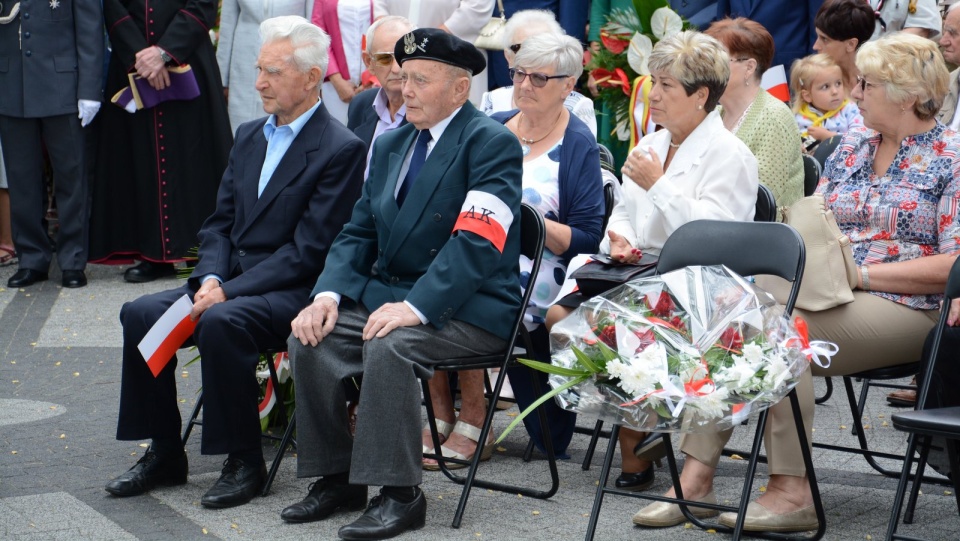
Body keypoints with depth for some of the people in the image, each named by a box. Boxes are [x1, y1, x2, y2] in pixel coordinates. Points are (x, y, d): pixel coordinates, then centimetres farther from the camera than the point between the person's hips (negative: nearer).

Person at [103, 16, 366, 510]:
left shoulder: (341, 149, -10)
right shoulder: (249, 136, 15)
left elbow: (308, 250, -16)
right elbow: (219, 223, 15)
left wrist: (228, 291, -19)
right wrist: (211, 278, -6)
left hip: (292, 291, -8)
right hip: (230, 282, 8)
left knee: (220, 322, -34)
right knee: (141, 313, -12)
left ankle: (244, 462, -19)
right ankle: (164, 454, -2)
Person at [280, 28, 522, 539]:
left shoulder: (492, 144, -9)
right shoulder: (390, 144, 16)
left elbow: (476, 243, -21)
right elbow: (359, 232, 15)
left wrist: (416, 306, -30)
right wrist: (328, 294, -4)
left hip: (468, 308, -7)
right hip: (388, 293, 7)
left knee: (389, 345, -33)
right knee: (312, 338, -15)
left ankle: (398, 493, -22)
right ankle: (335, 478, -3)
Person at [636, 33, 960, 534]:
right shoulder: (851, 145, 18)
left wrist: (861, 272, -16)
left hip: (902, 307, -6)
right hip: (825, 295, 6)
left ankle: (791, 492, -27)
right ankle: (696, 477, -24)